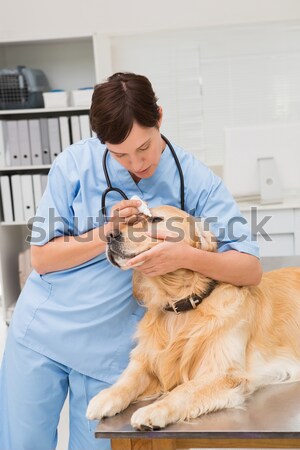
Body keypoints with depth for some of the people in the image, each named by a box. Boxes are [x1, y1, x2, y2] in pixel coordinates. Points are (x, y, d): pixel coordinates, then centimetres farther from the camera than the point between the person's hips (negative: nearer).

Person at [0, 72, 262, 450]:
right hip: (40, 332, 1)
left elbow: (251, 269, -14)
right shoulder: (76, 162, -9)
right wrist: (108, 232, -21)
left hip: (111, 349, -1)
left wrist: (186, 256, -33)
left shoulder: (194, 180, -11)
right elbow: (41, 258, -6)